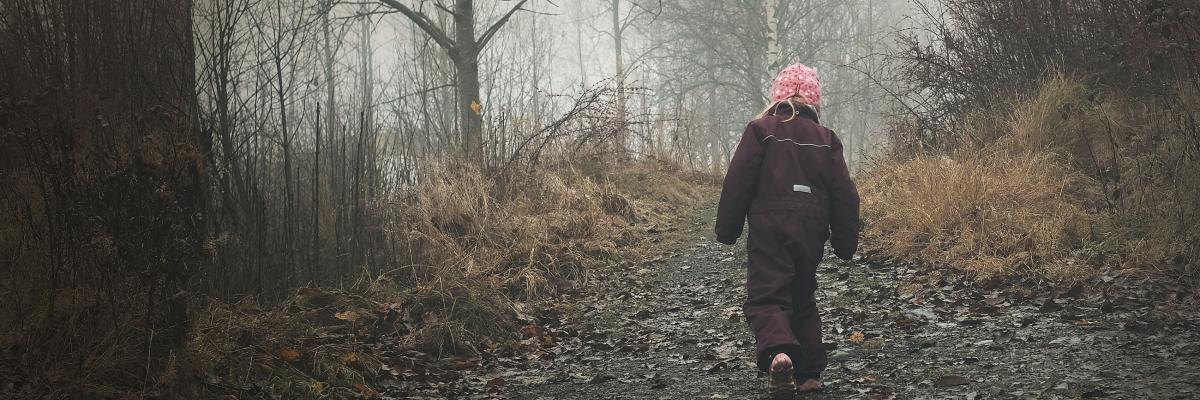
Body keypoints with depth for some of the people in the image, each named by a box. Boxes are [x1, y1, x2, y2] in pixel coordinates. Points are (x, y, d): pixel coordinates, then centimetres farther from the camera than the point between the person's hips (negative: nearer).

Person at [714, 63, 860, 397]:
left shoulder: (761, 129, -2)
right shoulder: (826, 138, 8)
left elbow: (738, 182, -6)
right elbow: (844, 193, 7)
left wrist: (727, 230, 2)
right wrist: (845, 243, 14)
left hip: (769, 230, -4)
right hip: (811, 232, 4)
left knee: (766, 298, -5)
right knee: (802, 298, 19)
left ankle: (777, 352, -34)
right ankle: (809, 373, 15)